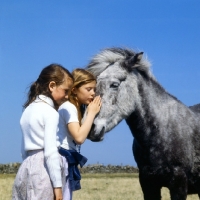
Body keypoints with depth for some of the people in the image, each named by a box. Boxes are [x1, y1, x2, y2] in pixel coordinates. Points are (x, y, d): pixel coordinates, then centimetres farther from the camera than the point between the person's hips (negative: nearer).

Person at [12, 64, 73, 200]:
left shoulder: (29, 109, 16)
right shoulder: (51, 113, -9)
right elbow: (50, 151, -16)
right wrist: (58, 185, -15)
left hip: (27, 168, 8)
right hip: (43, 169, -8)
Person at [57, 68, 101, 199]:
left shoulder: (76, 109, 17)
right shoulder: (68, 108, -12)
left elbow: (87, 133, 18)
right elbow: (79, 137, -24)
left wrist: (91, 113, 10)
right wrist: (91, 113, -14)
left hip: (68, 164, 10)